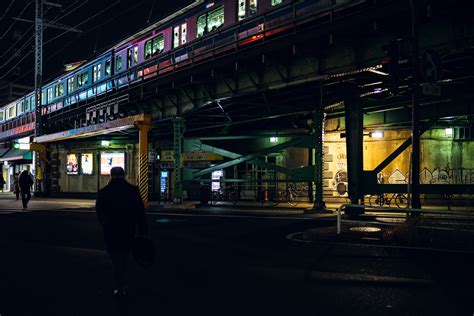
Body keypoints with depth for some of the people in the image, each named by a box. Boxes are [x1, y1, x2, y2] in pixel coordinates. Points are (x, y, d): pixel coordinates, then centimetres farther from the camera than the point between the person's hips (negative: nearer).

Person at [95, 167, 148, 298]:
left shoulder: (103, 192, -4)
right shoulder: (133, 191, -3)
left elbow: (99, 213, 6)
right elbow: (140, 213, -4)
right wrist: (143, 231, 0)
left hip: (111, 232, -2)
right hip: (128, 231, 2)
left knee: (116, 259, 6)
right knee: (125, 258, 18)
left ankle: (120, 288, 3)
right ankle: (125, 286, 24)